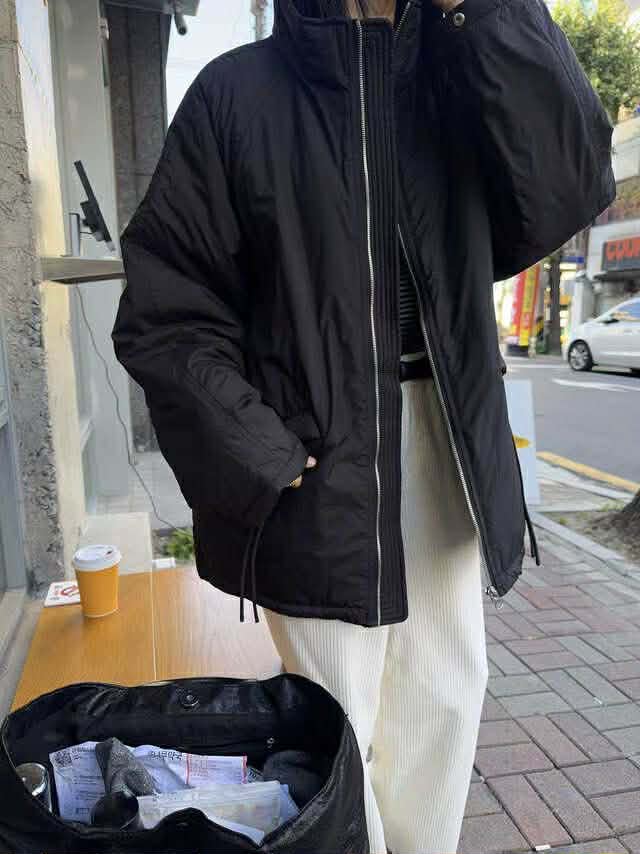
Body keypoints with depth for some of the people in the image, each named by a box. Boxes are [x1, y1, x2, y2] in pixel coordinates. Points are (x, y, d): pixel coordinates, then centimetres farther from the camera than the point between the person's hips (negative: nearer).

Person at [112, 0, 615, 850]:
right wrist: (260, 455, -14)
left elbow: (575, 181, -7)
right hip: (316, 462, -3)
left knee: (447, 695, 15)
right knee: (336, 721, 6)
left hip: (445, 443, 4)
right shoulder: (240, 91, -1)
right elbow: (166, 311, -5)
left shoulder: (464, 76, 10)